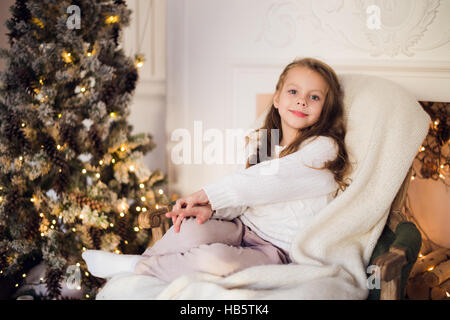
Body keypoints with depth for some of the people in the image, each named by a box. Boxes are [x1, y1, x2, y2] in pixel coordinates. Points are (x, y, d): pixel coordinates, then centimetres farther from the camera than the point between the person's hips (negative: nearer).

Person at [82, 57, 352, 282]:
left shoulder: (323, 148, -8)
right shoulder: (262, 141, 14)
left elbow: (265, 181, -17)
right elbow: (241, 200, 10)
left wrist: (208, 194, -14)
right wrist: (209, 207, -12)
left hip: (277, 249, -5)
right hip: (244, 228, 5)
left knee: (215, 260, -34)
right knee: (191, 228, -28)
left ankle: (137, 267, -13)